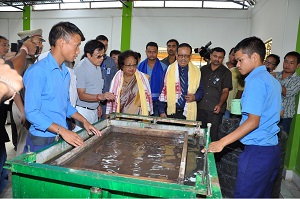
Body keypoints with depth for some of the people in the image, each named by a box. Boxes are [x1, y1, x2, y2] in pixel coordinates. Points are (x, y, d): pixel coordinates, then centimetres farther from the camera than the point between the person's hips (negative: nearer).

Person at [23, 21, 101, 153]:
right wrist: (62, 130, -25)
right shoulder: (37, 71, -17)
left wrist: (84, 121, 7)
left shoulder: (65, 72, 9)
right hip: (42, 141, -7)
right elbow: (31, 112, -21)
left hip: (63, 137, 7)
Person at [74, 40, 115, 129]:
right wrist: (100, 96, -34)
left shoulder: (97, 67, 8)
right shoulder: (81, 68, -18)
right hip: (83, 111, -8)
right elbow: (81, 95, -22)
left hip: (94, 110, 8)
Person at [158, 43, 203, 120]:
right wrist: (162, 111, -1)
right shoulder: (169, 70, 1)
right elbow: (163, 91, 2)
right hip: (171, 112, 0)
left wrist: (195, 97, -11)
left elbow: (200, 90, 12)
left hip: (188, 114, 1)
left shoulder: (196, 71, 4)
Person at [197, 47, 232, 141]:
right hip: (201, 107, 4)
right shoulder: (203, 69, 14)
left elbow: (225, 91, -3)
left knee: (213, 135, -4)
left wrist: (220, 104, -18)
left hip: (215, 109, -4)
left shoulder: (226, 72, 3)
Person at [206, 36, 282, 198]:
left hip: (256, 151, -10)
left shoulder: (255, 80, -15)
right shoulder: (273, 80, 13)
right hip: (273, 150, 10)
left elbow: (253, 121, -21)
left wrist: (222, 142, -23)